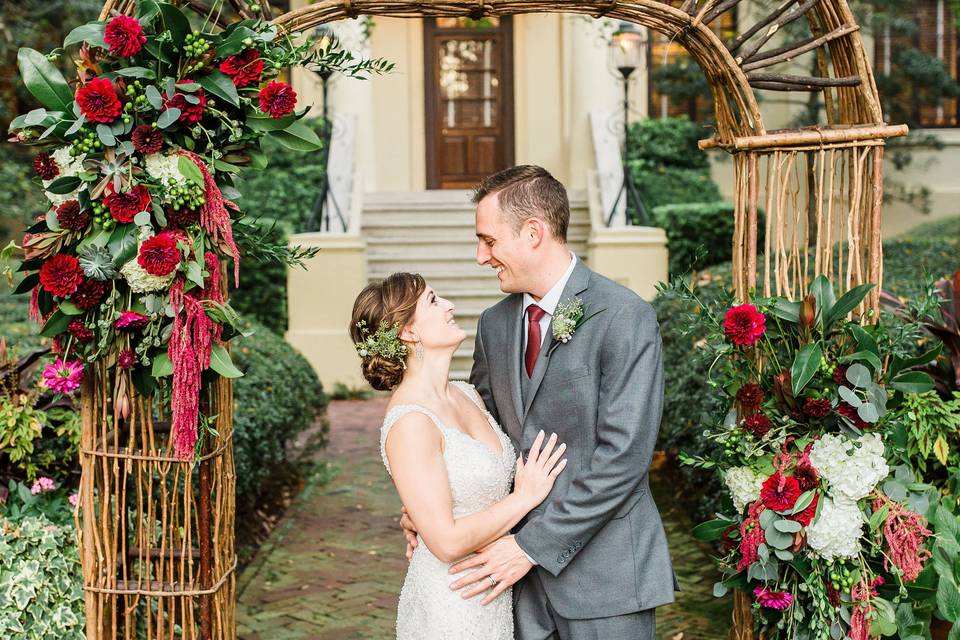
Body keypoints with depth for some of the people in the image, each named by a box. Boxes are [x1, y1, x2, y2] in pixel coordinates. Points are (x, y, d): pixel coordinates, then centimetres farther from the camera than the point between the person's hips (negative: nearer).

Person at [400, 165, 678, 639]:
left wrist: (532, 545, -17)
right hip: (521, 567, 5)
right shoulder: (494, 324, 8)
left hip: (603, 577, -5)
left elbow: (623, 456, -18)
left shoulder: (625, 318, -13)